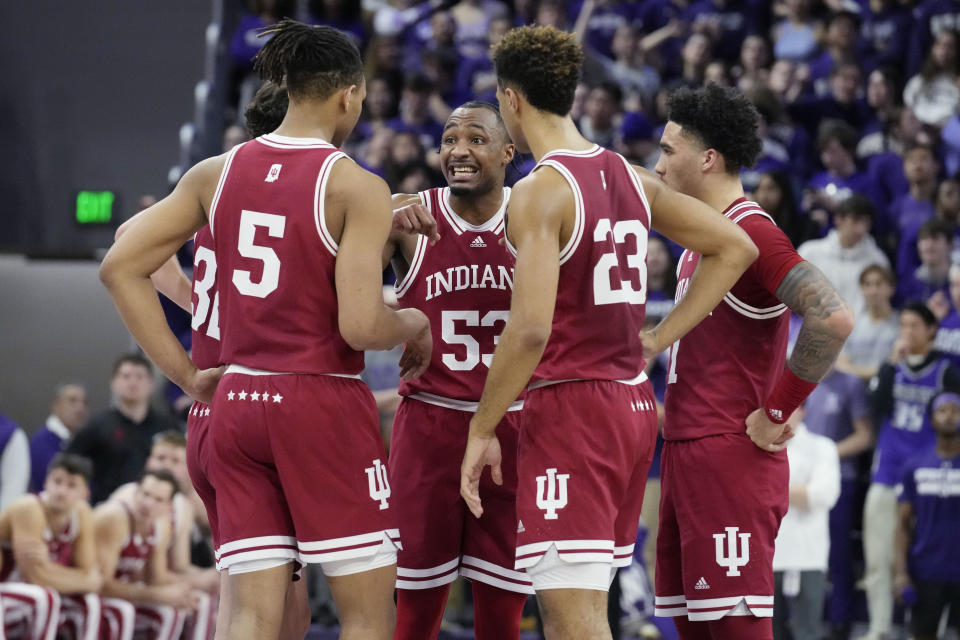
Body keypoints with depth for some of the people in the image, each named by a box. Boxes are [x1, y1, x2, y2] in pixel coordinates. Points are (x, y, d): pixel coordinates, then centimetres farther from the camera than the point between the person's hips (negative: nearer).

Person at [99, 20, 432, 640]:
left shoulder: (217, 173, 7)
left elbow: (121, 268, 6)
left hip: (236, 403, 6)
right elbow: (361, 328, -17)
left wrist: (186, 374, 9)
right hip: (324, 403, -5)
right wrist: (413, 325, 4)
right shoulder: (358, 188, -10)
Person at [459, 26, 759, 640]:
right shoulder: (630, 178, 10)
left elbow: (530, 329, -22)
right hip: (634, 403, 8)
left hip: (569, 406, -8)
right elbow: (736, 248, 17)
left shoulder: (540, 191, -14)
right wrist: (658, 339, 15)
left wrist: (482, 430, -13)